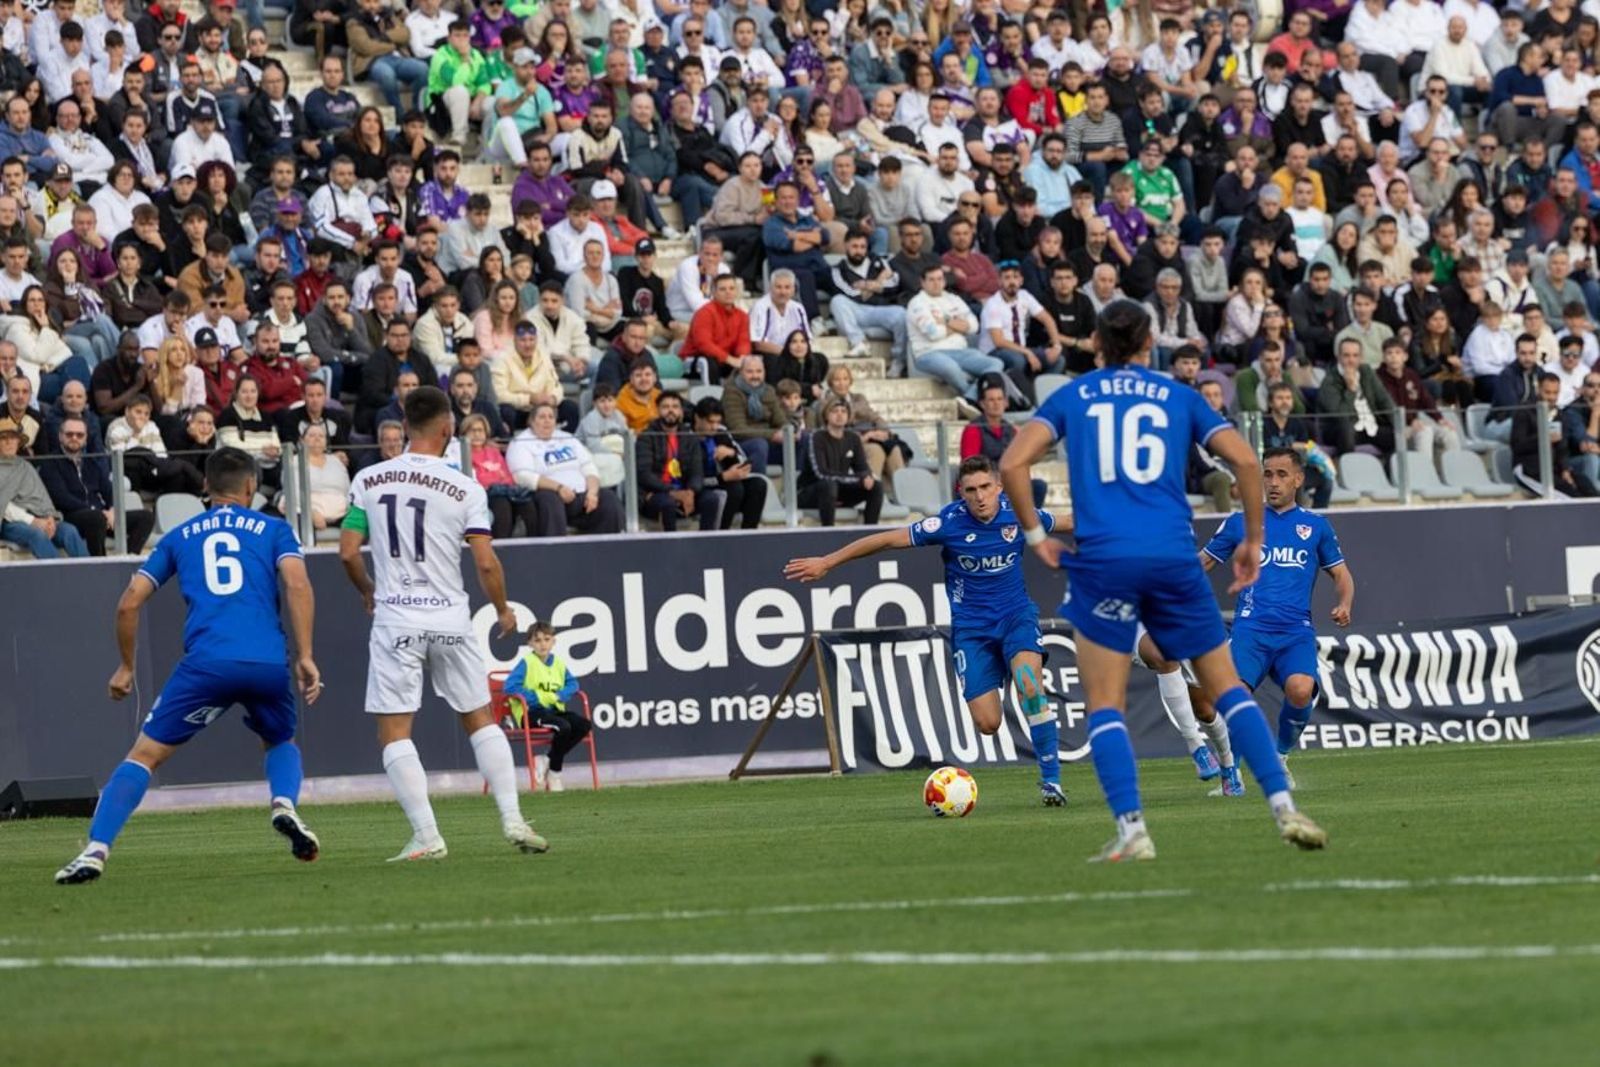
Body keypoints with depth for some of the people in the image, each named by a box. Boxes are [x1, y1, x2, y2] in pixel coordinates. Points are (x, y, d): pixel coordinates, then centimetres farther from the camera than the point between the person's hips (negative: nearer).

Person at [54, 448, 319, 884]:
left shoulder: (179, 537, 21)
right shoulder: (273, 529, 17)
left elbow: (129, 603, 16)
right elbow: (297, 585, -1)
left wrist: (126, 667, 28)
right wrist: (305, 656, -2)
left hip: (205, 663, -1)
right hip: (268, 663, 1)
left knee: (144, 755, 5)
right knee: (281, 744, 29)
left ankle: (95, 851, -11)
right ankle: (284, 804, -2)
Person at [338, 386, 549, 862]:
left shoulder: (368, 480, -1)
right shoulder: (465, 489, -4)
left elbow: (348, 552, 0)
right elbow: (486, 562, -6)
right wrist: (503, 611, 12)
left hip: (394, 621, -1)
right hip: (450, 618, 1)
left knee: (394, 732, 3)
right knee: (480, 720, 16)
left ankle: (426, 836, -7)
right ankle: (513, 819, 9)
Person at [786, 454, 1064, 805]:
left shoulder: (1018, 512, -10)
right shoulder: (950, 523, -17)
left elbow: (1063, 525, 12)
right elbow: (889, 539, -11)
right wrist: (826, 562, -8)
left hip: (1016, 615, 1)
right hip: (970, 625, -1)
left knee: (1029, 682, -30)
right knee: (988, 723, -10)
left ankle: (1051, 778, -18)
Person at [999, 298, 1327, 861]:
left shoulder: (1071, 397, 12)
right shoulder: (1180, 398, 13)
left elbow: (1012, 464, -1)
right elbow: (1245, 460, 3)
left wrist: (1035, 534, 9)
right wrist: (1253, 540, 13)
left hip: (1102, 560, -1)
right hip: (1174, 559, 1)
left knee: (1104, 706, 5)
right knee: (1226, 688, 11)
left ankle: (1131, 831, -10)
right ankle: (1284, 809, 1)